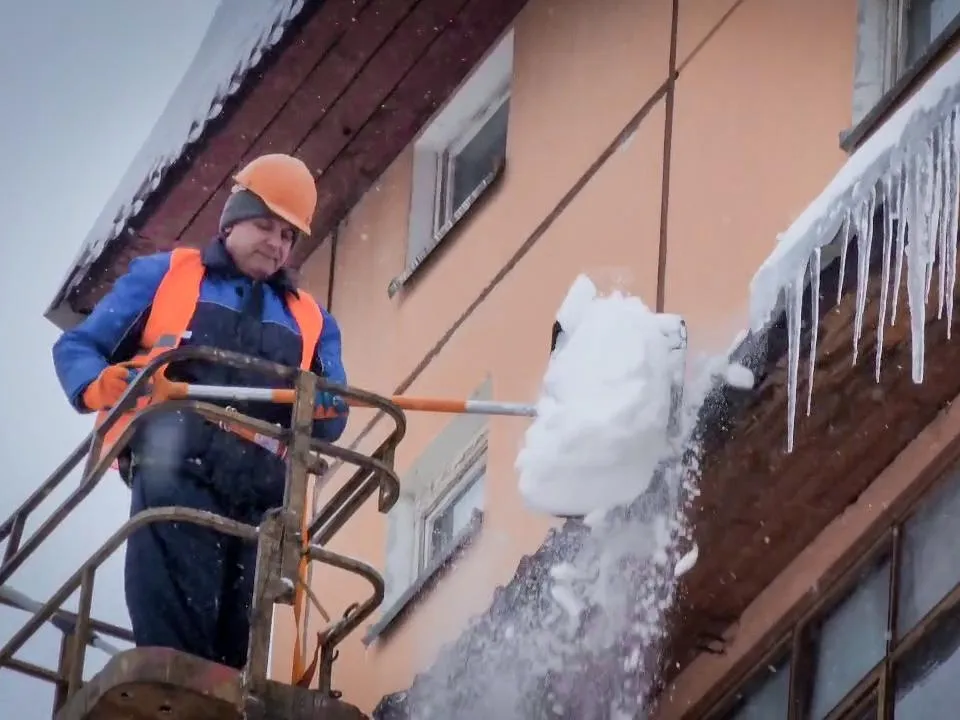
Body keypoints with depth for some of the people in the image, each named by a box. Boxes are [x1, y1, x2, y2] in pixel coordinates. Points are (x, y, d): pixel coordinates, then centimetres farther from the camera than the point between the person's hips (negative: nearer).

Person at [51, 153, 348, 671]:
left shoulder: (309, 318, 28)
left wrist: (322, 410, -5)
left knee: (236, 638, -5)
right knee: (170, 625, -21)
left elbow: (331, 421, 21)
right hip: (178, 472, -4)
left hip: (258, 493, 4)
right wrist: (97, 385, -8)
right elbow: (78, 346, 16)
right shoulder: (162, 276, 20)